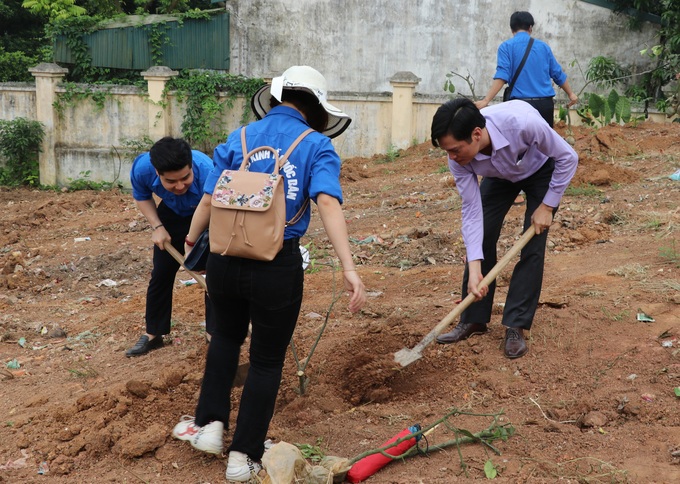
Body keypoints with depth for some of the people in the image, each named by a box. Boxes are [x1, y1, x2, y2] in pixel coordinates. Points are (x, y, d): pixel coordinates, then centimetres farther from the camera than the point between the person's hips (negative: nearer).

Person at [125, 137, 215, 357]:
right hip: (172, 215, 3)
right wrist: (157, 227, -17)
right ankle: (153, 334, 24)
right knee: (161, 273, 8)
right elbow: (141, 196, -7)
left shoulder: (208, 175, -45)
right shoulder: (142, 168, -34)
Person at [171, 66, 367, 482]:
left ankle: (210, 422, 27)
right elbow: (328, 203, -18)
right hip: (278, 267, -3)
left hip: (225, 260, 3)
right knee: (267, 360, 16)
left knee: (227, 335, 31)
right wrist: (349, 268, -24)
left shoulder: (238, 139, 7)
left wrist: (189, 244, 18)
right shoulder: (316, 145, -2)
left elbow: (209, 201, 3)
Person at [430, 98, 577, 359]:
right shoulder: (458, 158, -31)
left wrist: (547, 206, -21)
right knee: (480, 239, -4)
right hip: (500, 175, 3)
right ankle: (473, 319, 10)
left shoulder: (523, 122, -44)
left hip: (542, 170, -3)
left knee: (532, 247, -11)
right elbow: (471, 210, -24)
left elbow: (568, 157, -26)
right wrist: (474, 270, -30)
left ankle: (515, 326, -2)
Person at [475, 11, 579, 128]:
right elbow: (558, 74, 19)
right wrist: (571, 94, 32)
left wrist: (485, 100, -18)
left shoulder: (506, 47, 2)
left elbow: (502, 76, -12)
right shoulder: (543, 46, 13)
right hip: (545, 103, 3)